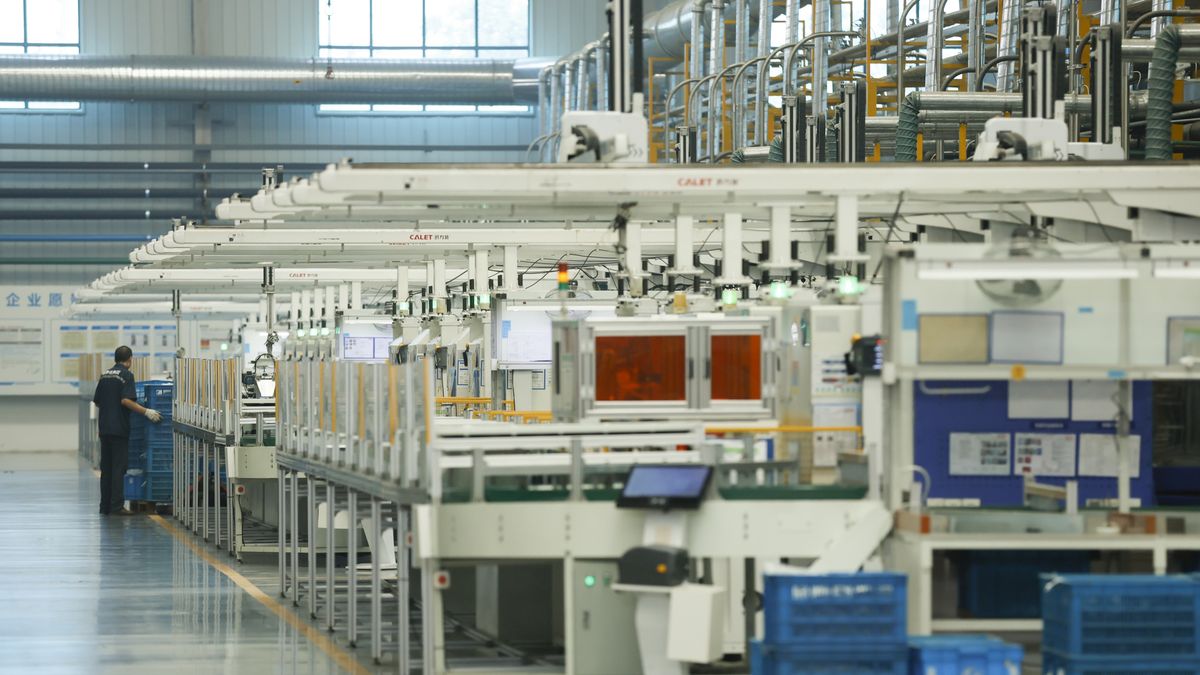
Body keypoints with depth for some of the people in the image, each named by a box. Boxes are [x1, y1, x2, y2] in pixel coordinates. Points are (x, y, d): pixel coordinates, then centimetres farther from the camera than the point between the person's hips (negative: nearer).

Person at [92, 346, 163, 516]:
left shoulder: (105, 375, 12)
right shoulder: (126, 375, -9)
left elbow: (96, 401, 16)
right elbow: (126, 400, -20)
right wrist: (146, 412, -19)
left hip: (104, 428, 7)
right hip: (119, 428, -7)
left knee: (106, 468, 10)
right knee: (119, 468, -5)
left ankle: (105, 506, 11)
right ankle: (117, 506, -8)